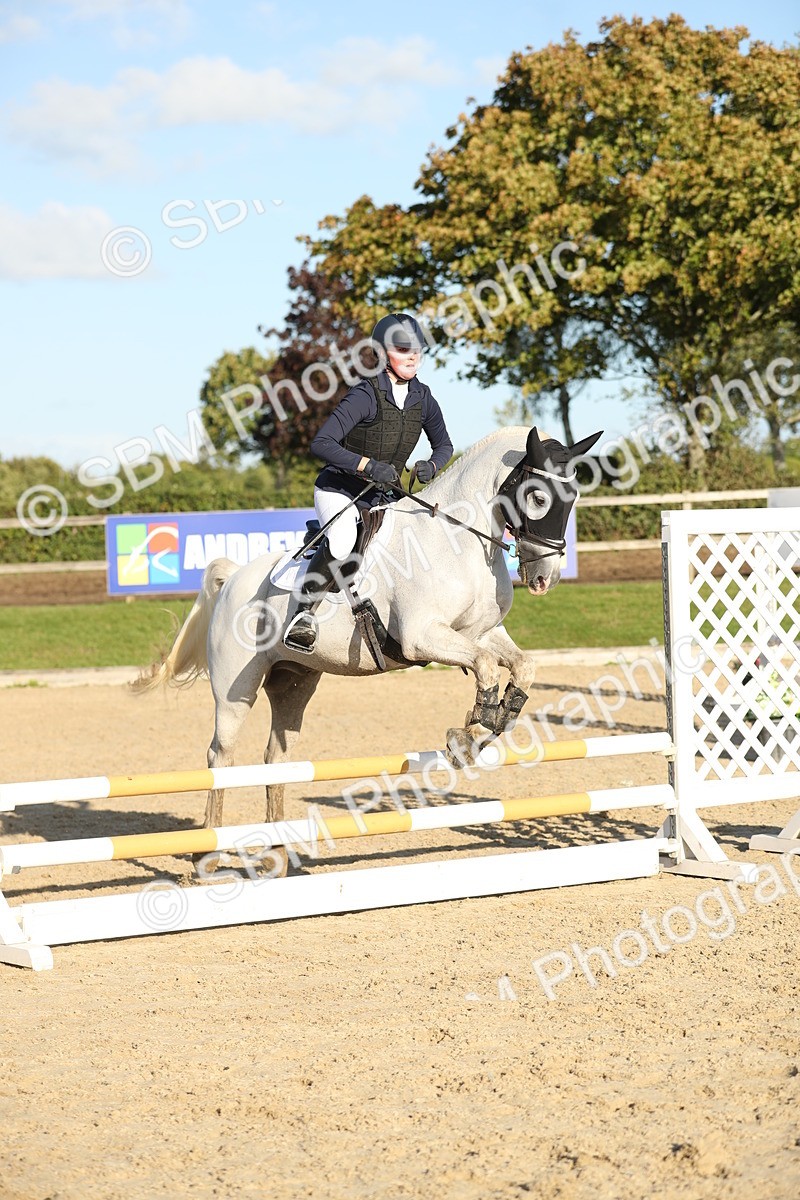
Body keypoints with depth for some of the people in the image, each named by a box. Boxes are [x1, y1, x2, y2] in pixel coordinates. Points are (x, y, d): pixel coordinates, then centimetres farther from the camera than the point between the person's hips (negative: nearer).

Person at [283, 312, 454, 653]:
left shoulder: (423, 398, 1)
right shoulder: (366, 395, -19)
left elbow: (444, 445, 15)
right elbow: (321, 444, -26)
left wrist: (432, 465, -8)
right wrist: (369, 465, -34)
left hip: (384, 495, 7)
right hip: (338, 488, -7)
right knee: (342, 542, -36)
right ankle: (304, 611, -18)